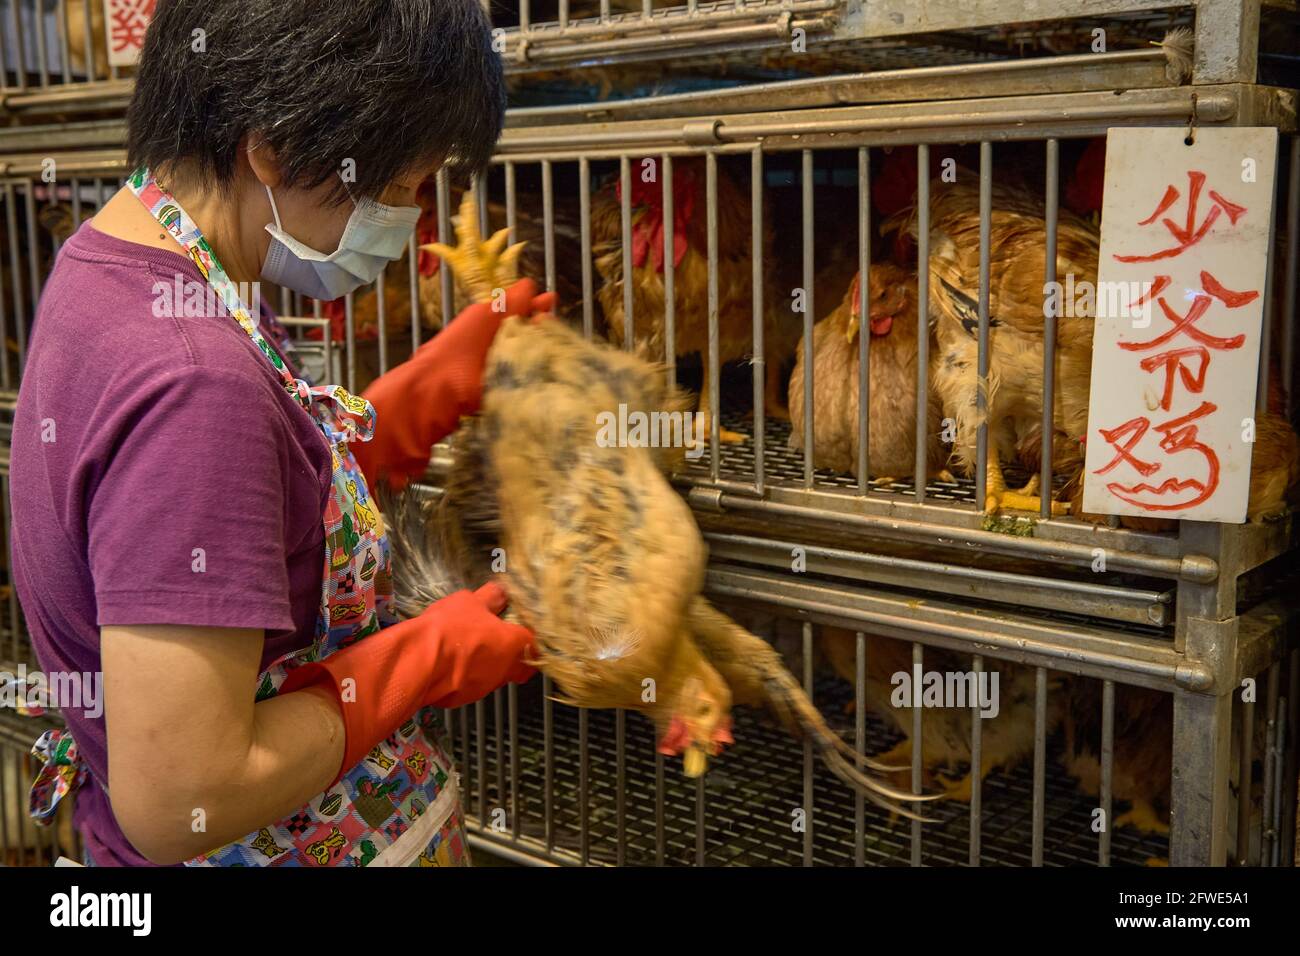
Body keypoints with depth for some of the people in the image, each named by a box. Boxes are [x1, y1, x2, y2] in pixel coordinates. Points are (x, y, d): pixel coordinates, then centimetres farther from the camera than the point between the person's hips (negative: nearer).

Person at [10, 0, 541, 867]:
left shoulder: (107, 268, -2)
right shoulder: (190, 380, -33)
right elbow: (178, 804, -32)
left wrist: (437, 387, 1)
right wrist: (431, 658, -20)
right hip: (302, 844, -9)